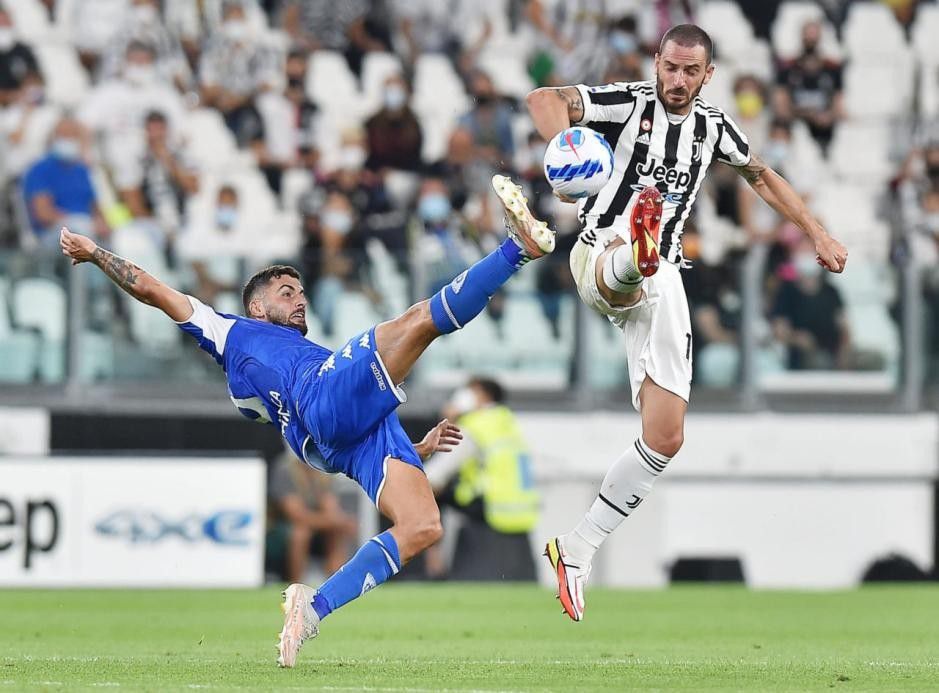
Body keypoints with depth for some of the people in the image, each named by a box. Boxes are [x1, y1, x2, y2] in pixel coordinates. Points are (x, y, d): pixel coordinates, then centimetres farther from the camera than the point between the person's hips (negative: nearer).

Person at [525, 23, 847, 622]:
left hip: (662, 281, 5)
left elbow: (763, 176, 32)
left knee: (666, 438, -3)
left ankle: (579, 549, 7)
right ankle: (639, 249, -83)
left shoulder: (713, 127, 13)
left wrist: (819, 235, 26)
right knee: (625, 268, -45)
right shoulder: (629, 103, -3)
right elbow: (545, 100, -18)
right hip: (603, 254, -5)